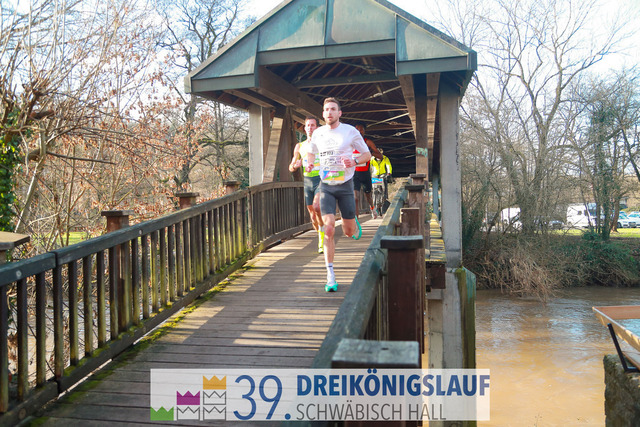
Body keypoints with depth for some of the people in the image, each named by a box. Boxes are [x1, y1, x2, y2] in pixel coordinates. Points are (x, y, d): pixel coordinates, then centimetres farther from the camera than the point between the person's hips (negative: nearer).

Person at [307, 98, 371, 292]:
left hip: (345, 184, -1)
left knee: (349, 231, 6)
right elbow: (312, 152, 23)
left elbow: (367, 154, 4)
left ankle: (354, 224, 47)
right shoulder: (317, 134, 4)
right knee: (329, 230, -12)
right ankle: (330, 276, -6)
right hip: (326, 186, 1)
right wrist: (310, 163, 0)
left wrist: (354, 161, -17)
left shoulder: (350, 131, -4)